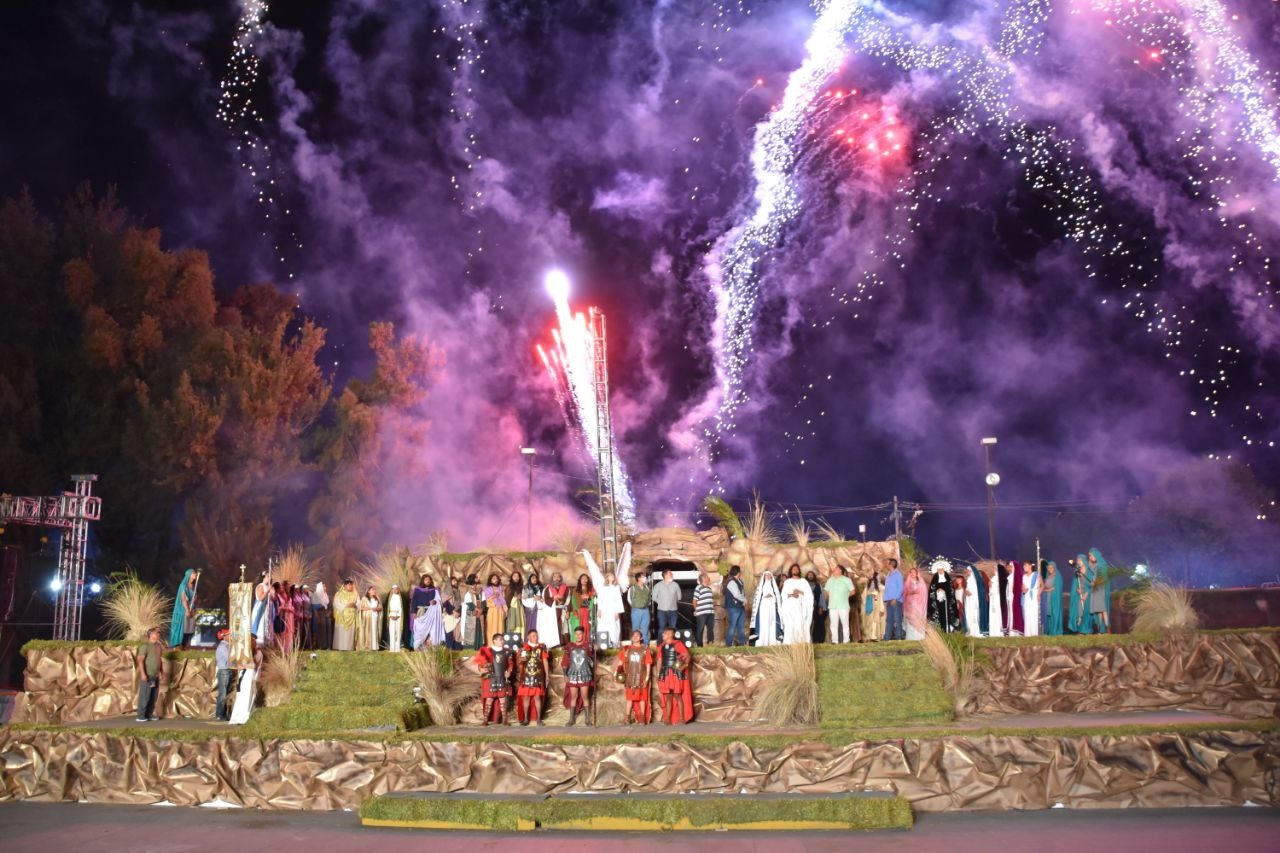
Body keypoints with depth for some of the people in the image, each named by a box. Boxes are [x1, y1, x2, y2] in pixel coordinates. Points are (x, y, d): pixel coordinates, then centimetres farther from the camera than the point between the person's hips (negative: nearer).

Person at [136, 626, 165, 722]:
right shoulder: (145, 646, -10)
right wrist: (143, 673, -23)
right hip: (147, 676, -7)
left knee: (153, 697, 9)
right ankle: (141, 716, -2)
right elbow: (140, 660, -16)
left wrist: (161, 672, 19)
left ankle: (149, 715, 16)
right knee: (144, 696, -6)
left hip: (156, 676, 8)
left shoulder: (159, 646, 14)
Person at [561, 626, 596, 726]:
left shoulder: (587, 646, 1)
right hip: (572, 675, 1)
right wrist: (565, 675, 0)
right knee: (573, 697, 5)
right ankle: (571, 718, 11)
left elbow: (592, 661, 7)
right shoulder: (569, 647, 4)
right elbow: (565, 661, 5)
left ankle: (587, 719, 7)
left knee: (585, 697, 1)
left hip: (584, 675, -1)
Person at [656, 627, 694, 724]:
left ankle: (682, 718, 0)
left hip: (676, 674, -5)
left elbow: (688, 656, -7)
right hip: (665, 675, 5)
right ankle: (667, 719, 8)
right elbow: (659, 661, 16)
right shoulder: (661, 647, 13)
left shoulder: (678, 644, -4)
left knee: (678, 696, -4)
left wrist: (684, 665, -20)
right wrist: (658, 675, 9)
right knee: (668, 697, 6)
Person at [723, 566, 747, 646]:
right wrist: (745, 600, -5)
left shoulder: (739, 581, 15)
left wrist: (745, 601, -4)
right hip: (733, 607, -9)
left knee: (741, 627, 11)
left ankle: (742, 643, 16)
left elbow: (744, 592, 14)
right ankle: (729, 644, -2)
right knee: (732, 627, -6)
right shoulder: (731, 582, -14)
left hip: (741, 607, 9)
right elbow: (737, 595, -21)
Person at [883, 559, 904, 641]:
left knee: (897, 620, -5)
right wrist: (885, 600, 10)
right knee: (889, 620, 7)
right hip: (889, 601, 7)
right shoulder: (888, 575, 17)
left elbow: (901, 588, -11)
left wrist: (895, 599, -17)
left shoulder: (898, 574, -6)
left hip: (896, 601, -7)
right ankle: (887, 638, 8)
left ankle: (898, 637, -4)